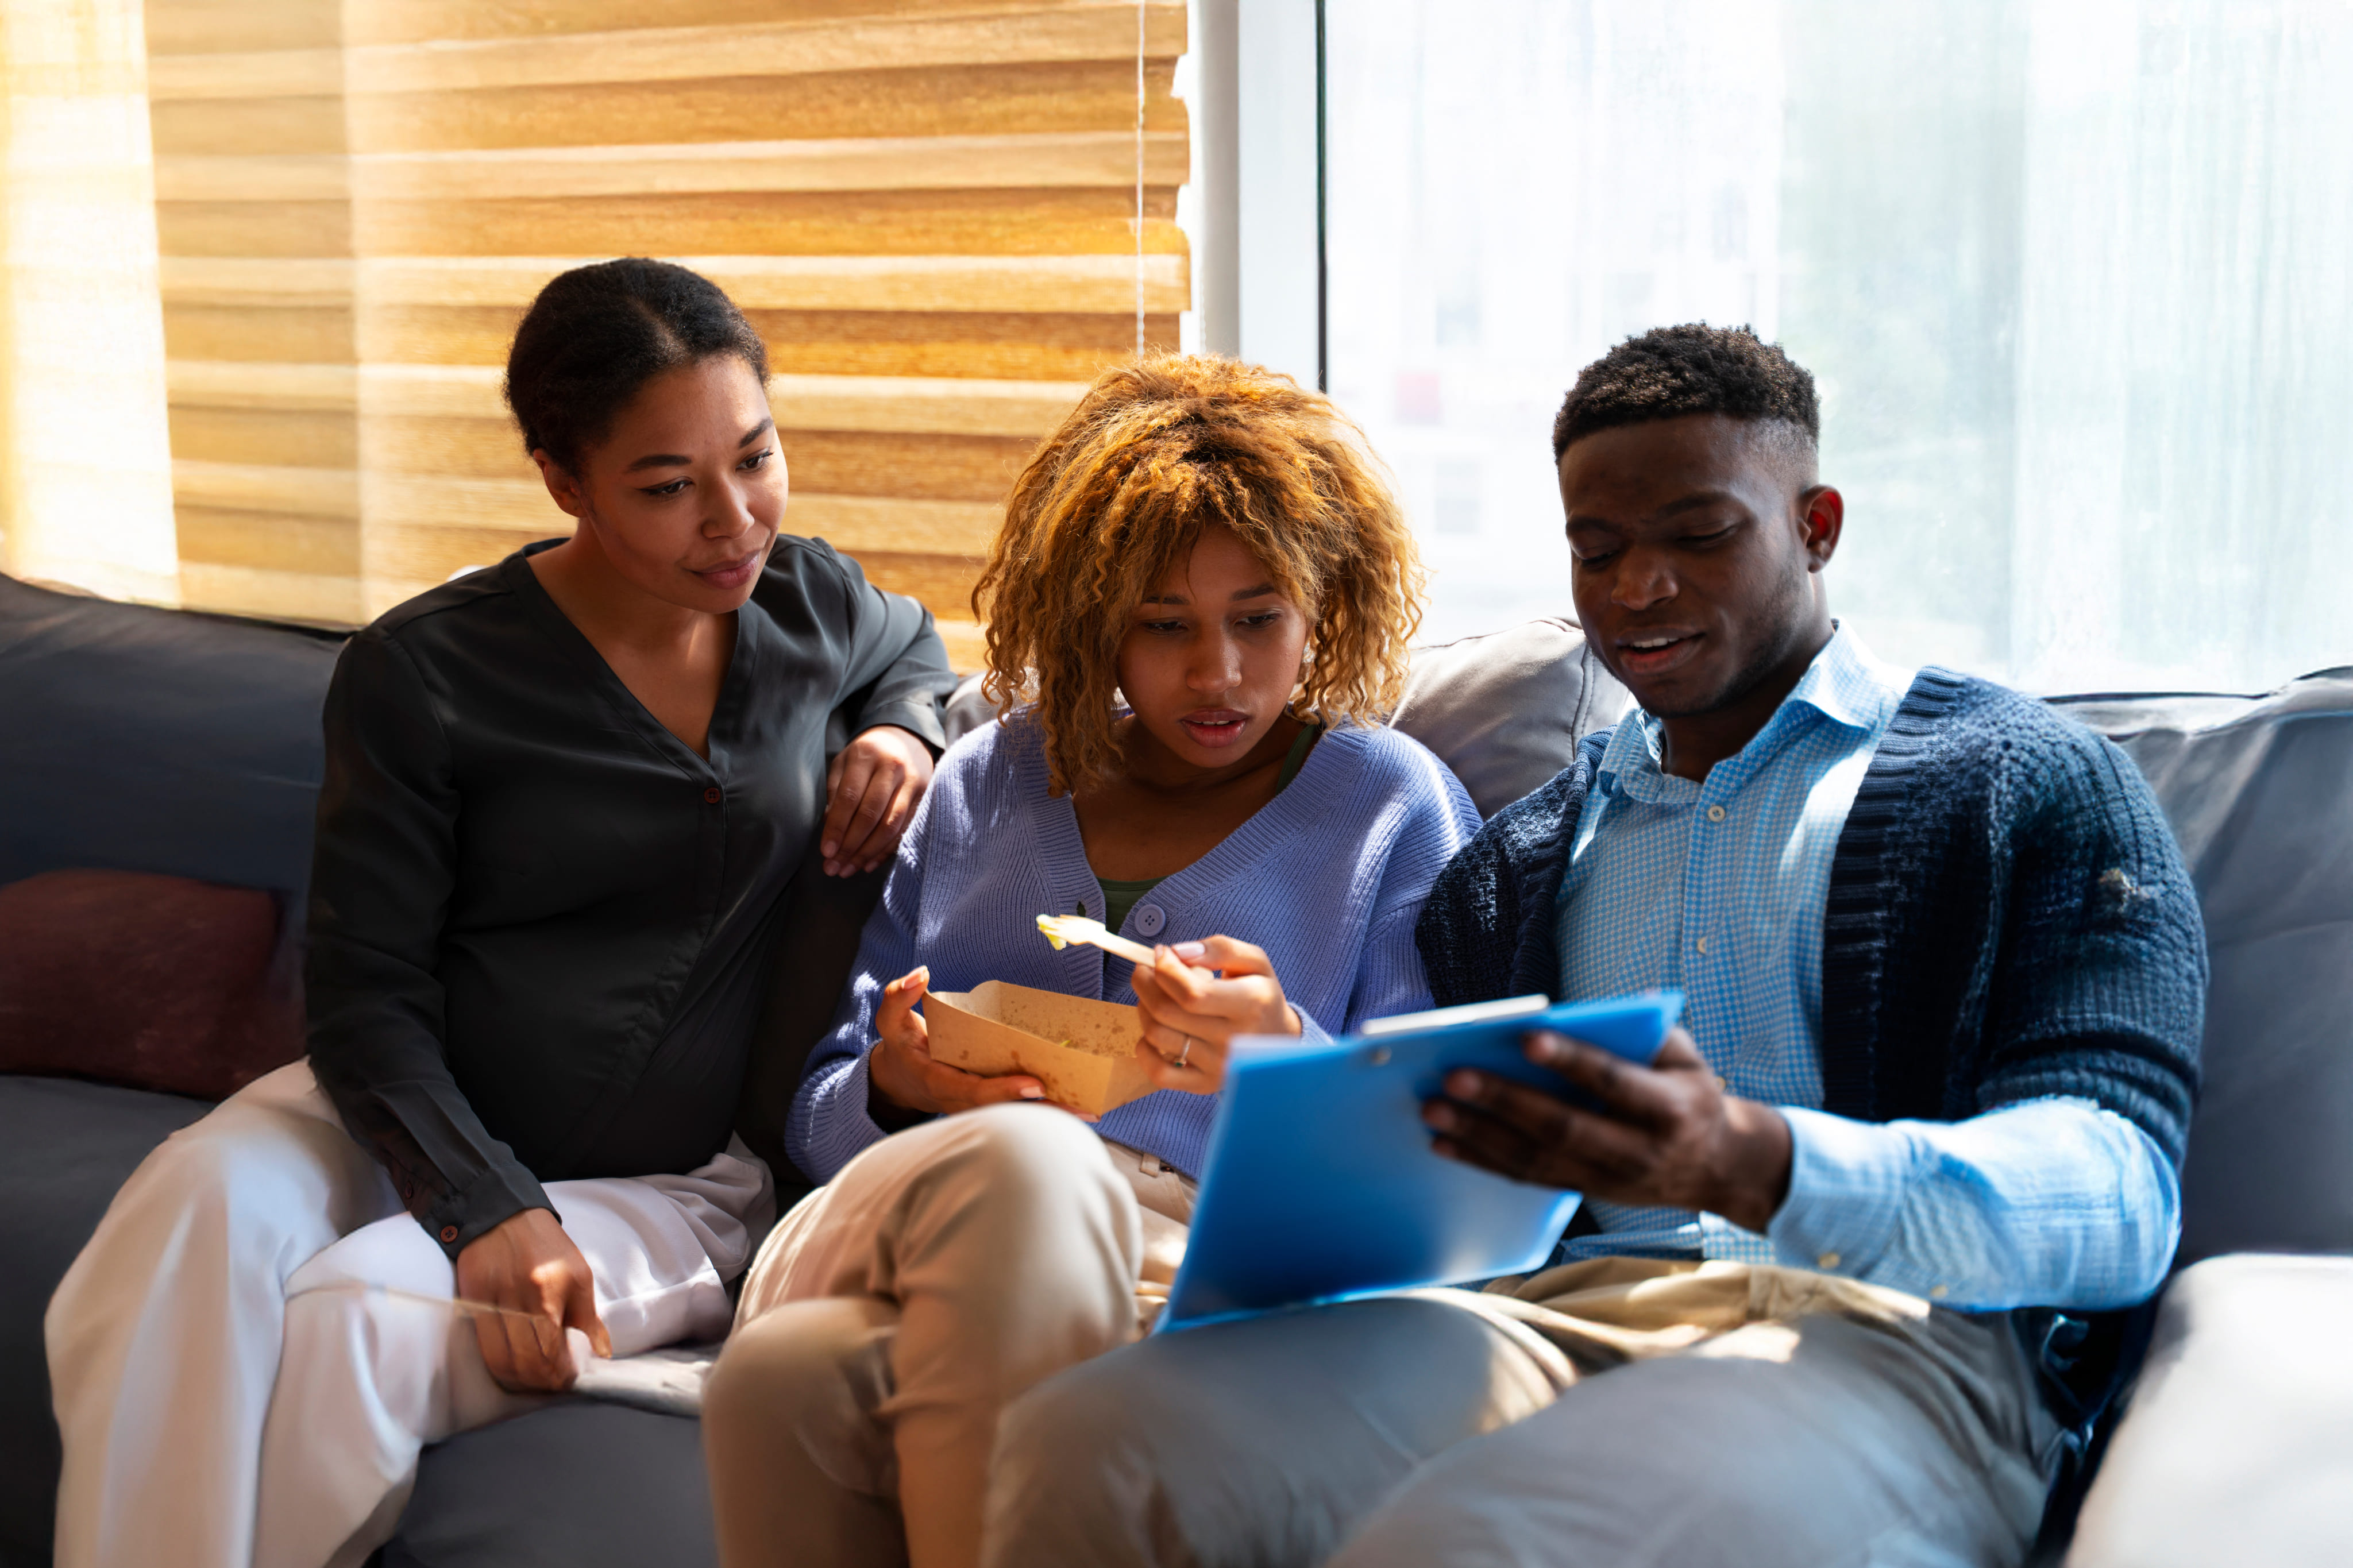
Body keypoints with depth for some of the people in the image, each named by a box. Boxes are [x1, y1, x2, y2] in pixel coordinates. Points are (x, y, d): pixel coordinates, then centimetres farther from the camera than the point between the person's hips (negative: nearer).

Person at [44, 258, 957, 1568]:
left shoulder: (809, 603, 3)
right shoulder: (421, 675, -9)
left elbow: (915, 646, 29)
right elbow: (368, 992, -10)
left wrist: (906, 731, 3)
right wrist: (486, 1210, -26)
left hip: (671, 1178, 1)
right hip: (418, 1121, 0)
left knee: (340, 1330, -31)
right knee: (202, 1210, -36)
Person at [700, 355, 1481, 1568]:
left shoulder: (1393, 807, 14)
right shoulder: (988, 783, 24)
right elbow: (823, 1111, 22)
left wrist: (1286, 1068, -15)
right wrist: (894, 1088, -2)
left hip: (1200, 1264, -3)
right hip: (887, 1231, 3)